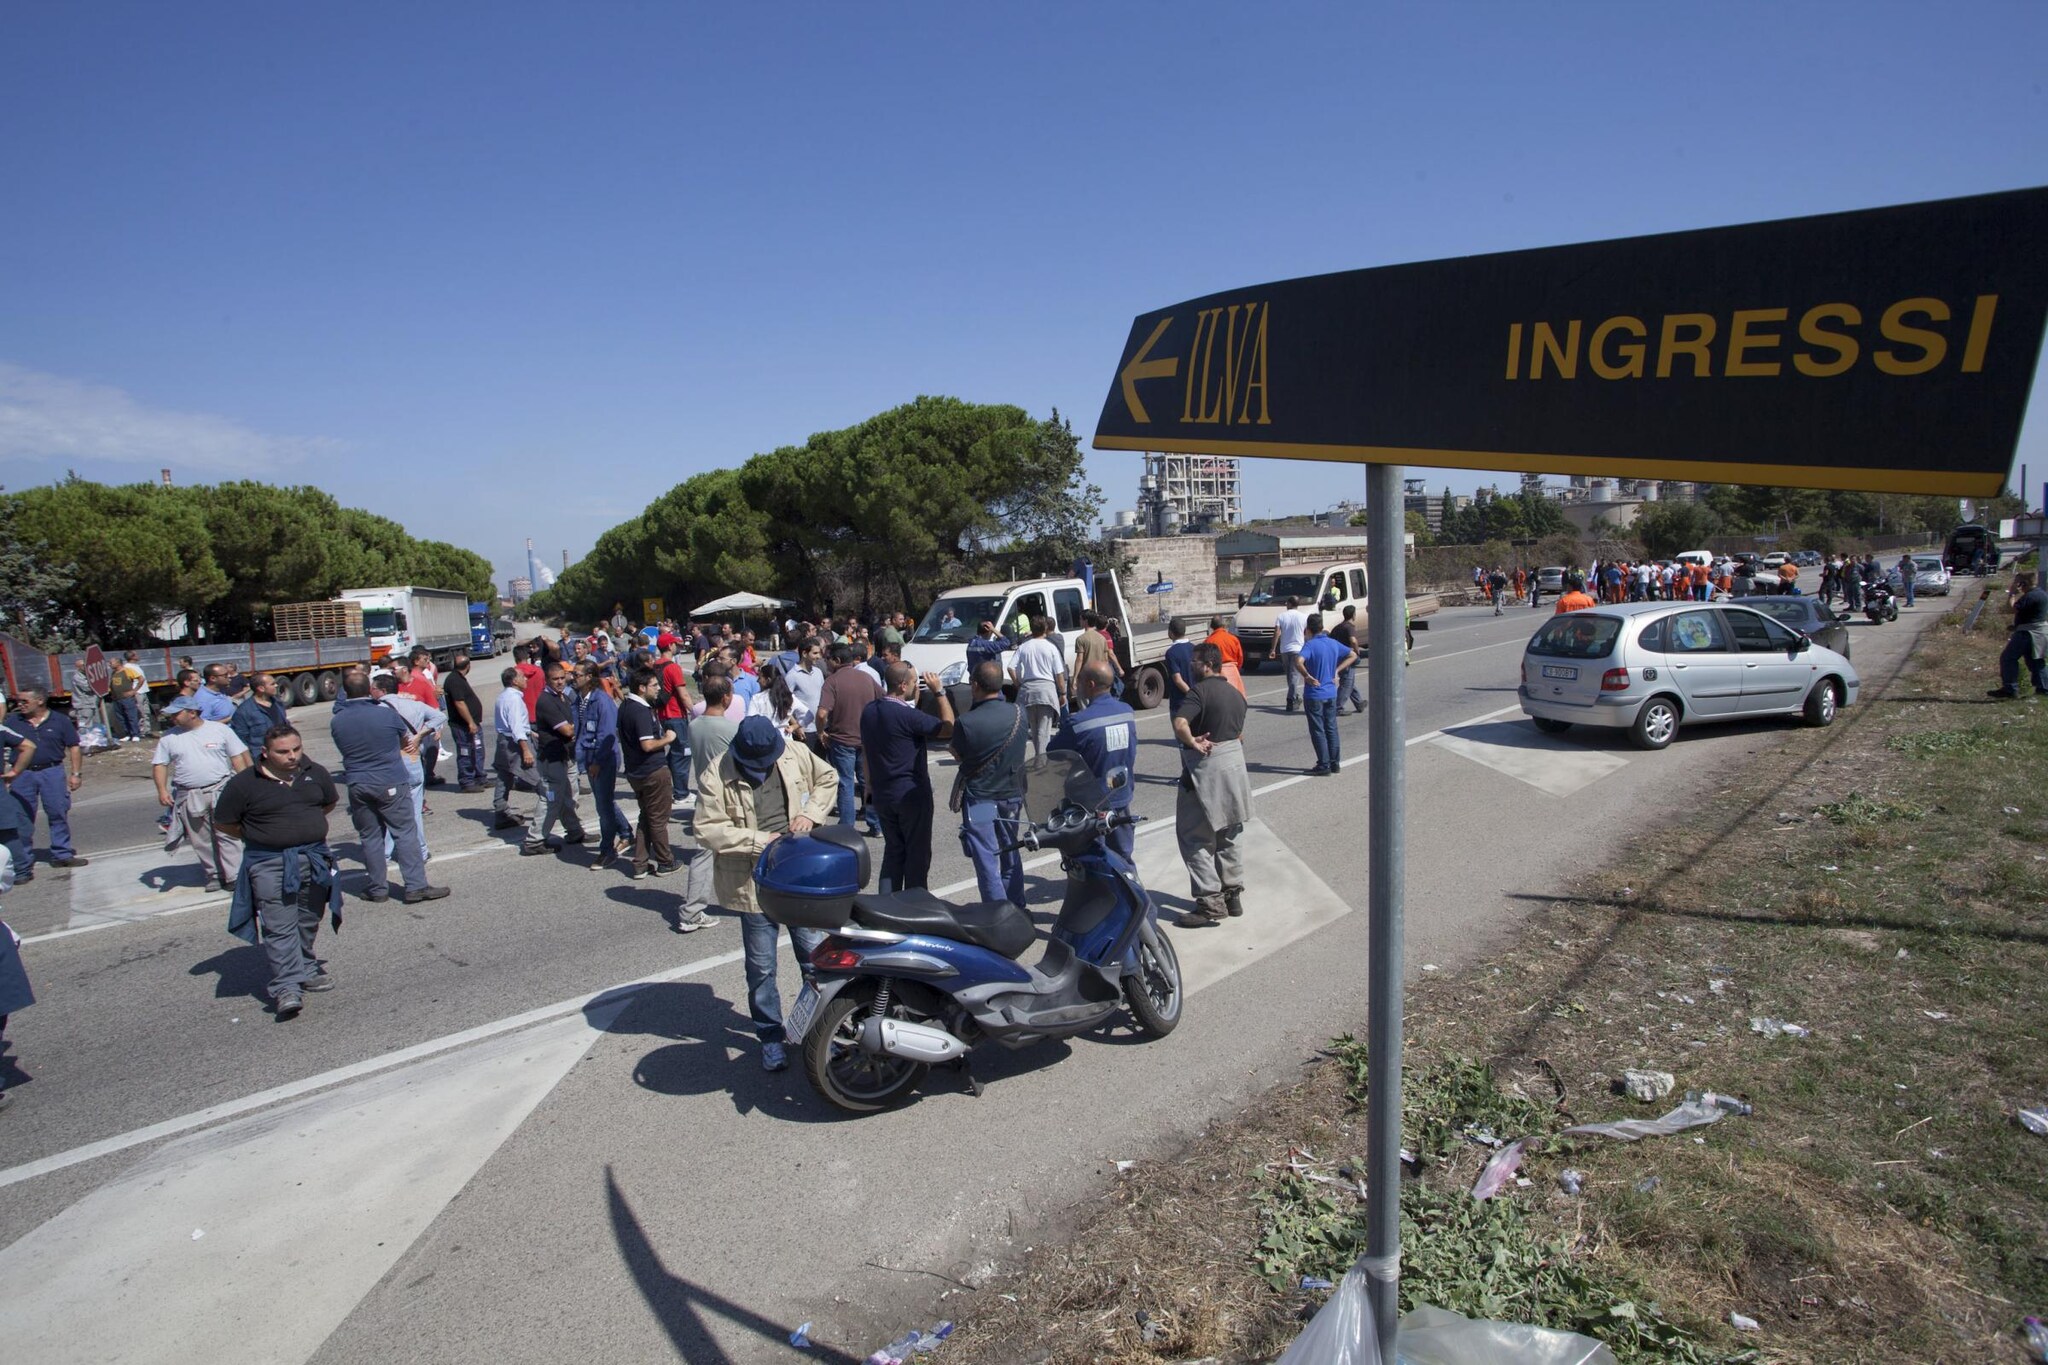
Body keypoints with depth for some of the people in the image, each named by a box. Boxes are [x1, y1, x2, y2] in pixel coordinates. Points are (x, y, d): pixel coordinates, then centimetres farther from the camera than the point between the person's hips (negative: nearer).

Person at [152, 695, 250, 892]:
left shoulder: (219, 729, 0)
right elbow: (159, 765, 8)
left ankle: (234, 875, 0)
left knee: (227, 834, -3)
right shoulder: (169, 737, 6)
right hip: (189, 796, 2)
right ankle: (214, 875, 18)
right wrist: (162, 790, -6)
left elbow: (238, 757, 3)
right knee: (201, 840, 7)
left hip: (221, 789, -2)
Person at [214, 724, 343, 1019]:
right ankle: (288, 987, -6)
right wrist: (260, 835, 5)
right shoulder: (244, 784, -9)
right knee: (280, 928, -7)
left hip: (314, 858, 4)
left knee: (309, 922, 15)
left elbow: (331, 802, 22)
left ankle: (305, 969, 31)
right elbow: (222, 823, 1)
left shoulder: (316, 773, 3)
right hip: (270, 864, -4)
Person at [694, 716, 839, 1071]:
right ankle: (770, 1035, 27)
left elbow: (827, 778, 13)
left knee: (814, 954, 13)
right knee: (761, 966, 9)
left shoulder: (795, 754, -4)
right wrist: (759, 840, -21)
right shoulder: (717, 776, -14)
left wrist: (811, 813, -4)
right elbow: (707, 829, -15)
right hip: (754, 882, -3)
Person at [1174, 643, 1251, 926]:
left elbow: (1179, 723, -30)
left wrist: (1193, 743, -18)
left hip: (1205, 769, -8)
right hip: (1235, 764, 9)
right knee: (1230, 835, 16)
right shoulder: (1236, 694, 12)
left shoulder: (1200, 691, -15)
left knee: (1195, 837, -2)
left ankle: (1211, 903, -5)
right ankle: (1233, 895, 23)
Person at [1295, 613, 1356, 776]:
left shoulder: (1310, 645, -15)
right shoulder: (1333, 644, 5)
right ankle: (1335, 763, 20)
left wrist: (1307, 676, -26)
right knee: (1331, 729, 15)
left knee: (1318, 731, 1)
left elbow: (1298, 661, -34)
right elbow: (1353, 655, 17)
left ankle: (1324, 766, 4)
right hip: (1331, 693, 6)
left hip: (1314, 695, -6)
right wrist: (1337, 670, 9)